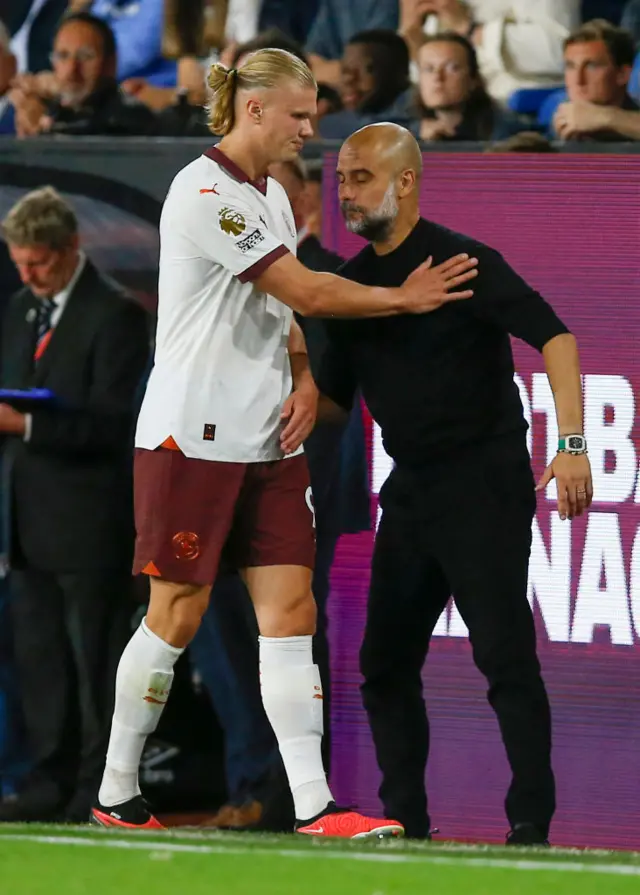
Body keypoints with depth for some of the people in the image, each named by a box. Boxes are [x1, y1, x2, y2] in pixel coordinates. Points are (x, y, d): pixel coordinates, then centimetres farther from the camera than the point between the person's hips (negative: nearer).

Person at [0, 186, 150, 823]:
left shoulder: (115, 316, -11)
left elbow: (110, 423, -17)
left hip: (90, 520, -8)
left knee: (96, 658, -3)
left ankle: (99, 787, 1)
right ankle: (52, 781, 14)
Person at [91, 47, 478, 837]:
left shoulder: (272, 197, 14)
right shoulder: (204, 195, -15)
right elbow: (306, 293, -17)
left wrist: (304, 380, 4)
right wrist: (405, 298, -7)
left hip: (267, 443, 8)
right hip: (192, 438, -8)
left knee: (290, 612, -2)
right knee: (177, 617, -2)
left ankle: (313, 807, -8)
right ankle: (115, 796, 12)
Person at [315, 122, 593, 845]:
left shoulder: (463, 261, -11)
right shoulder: (352, 282, 11)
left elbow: (553, 335, -19)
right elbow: (333, 397, 21)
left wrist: (571, 444, -28)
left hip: (485, 487, -8)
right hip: (410, 492, 8)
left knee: (505, 654, -11)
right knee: (385, 662, 7)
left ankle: (532, 822, -9)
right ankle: (404, 821, 14)